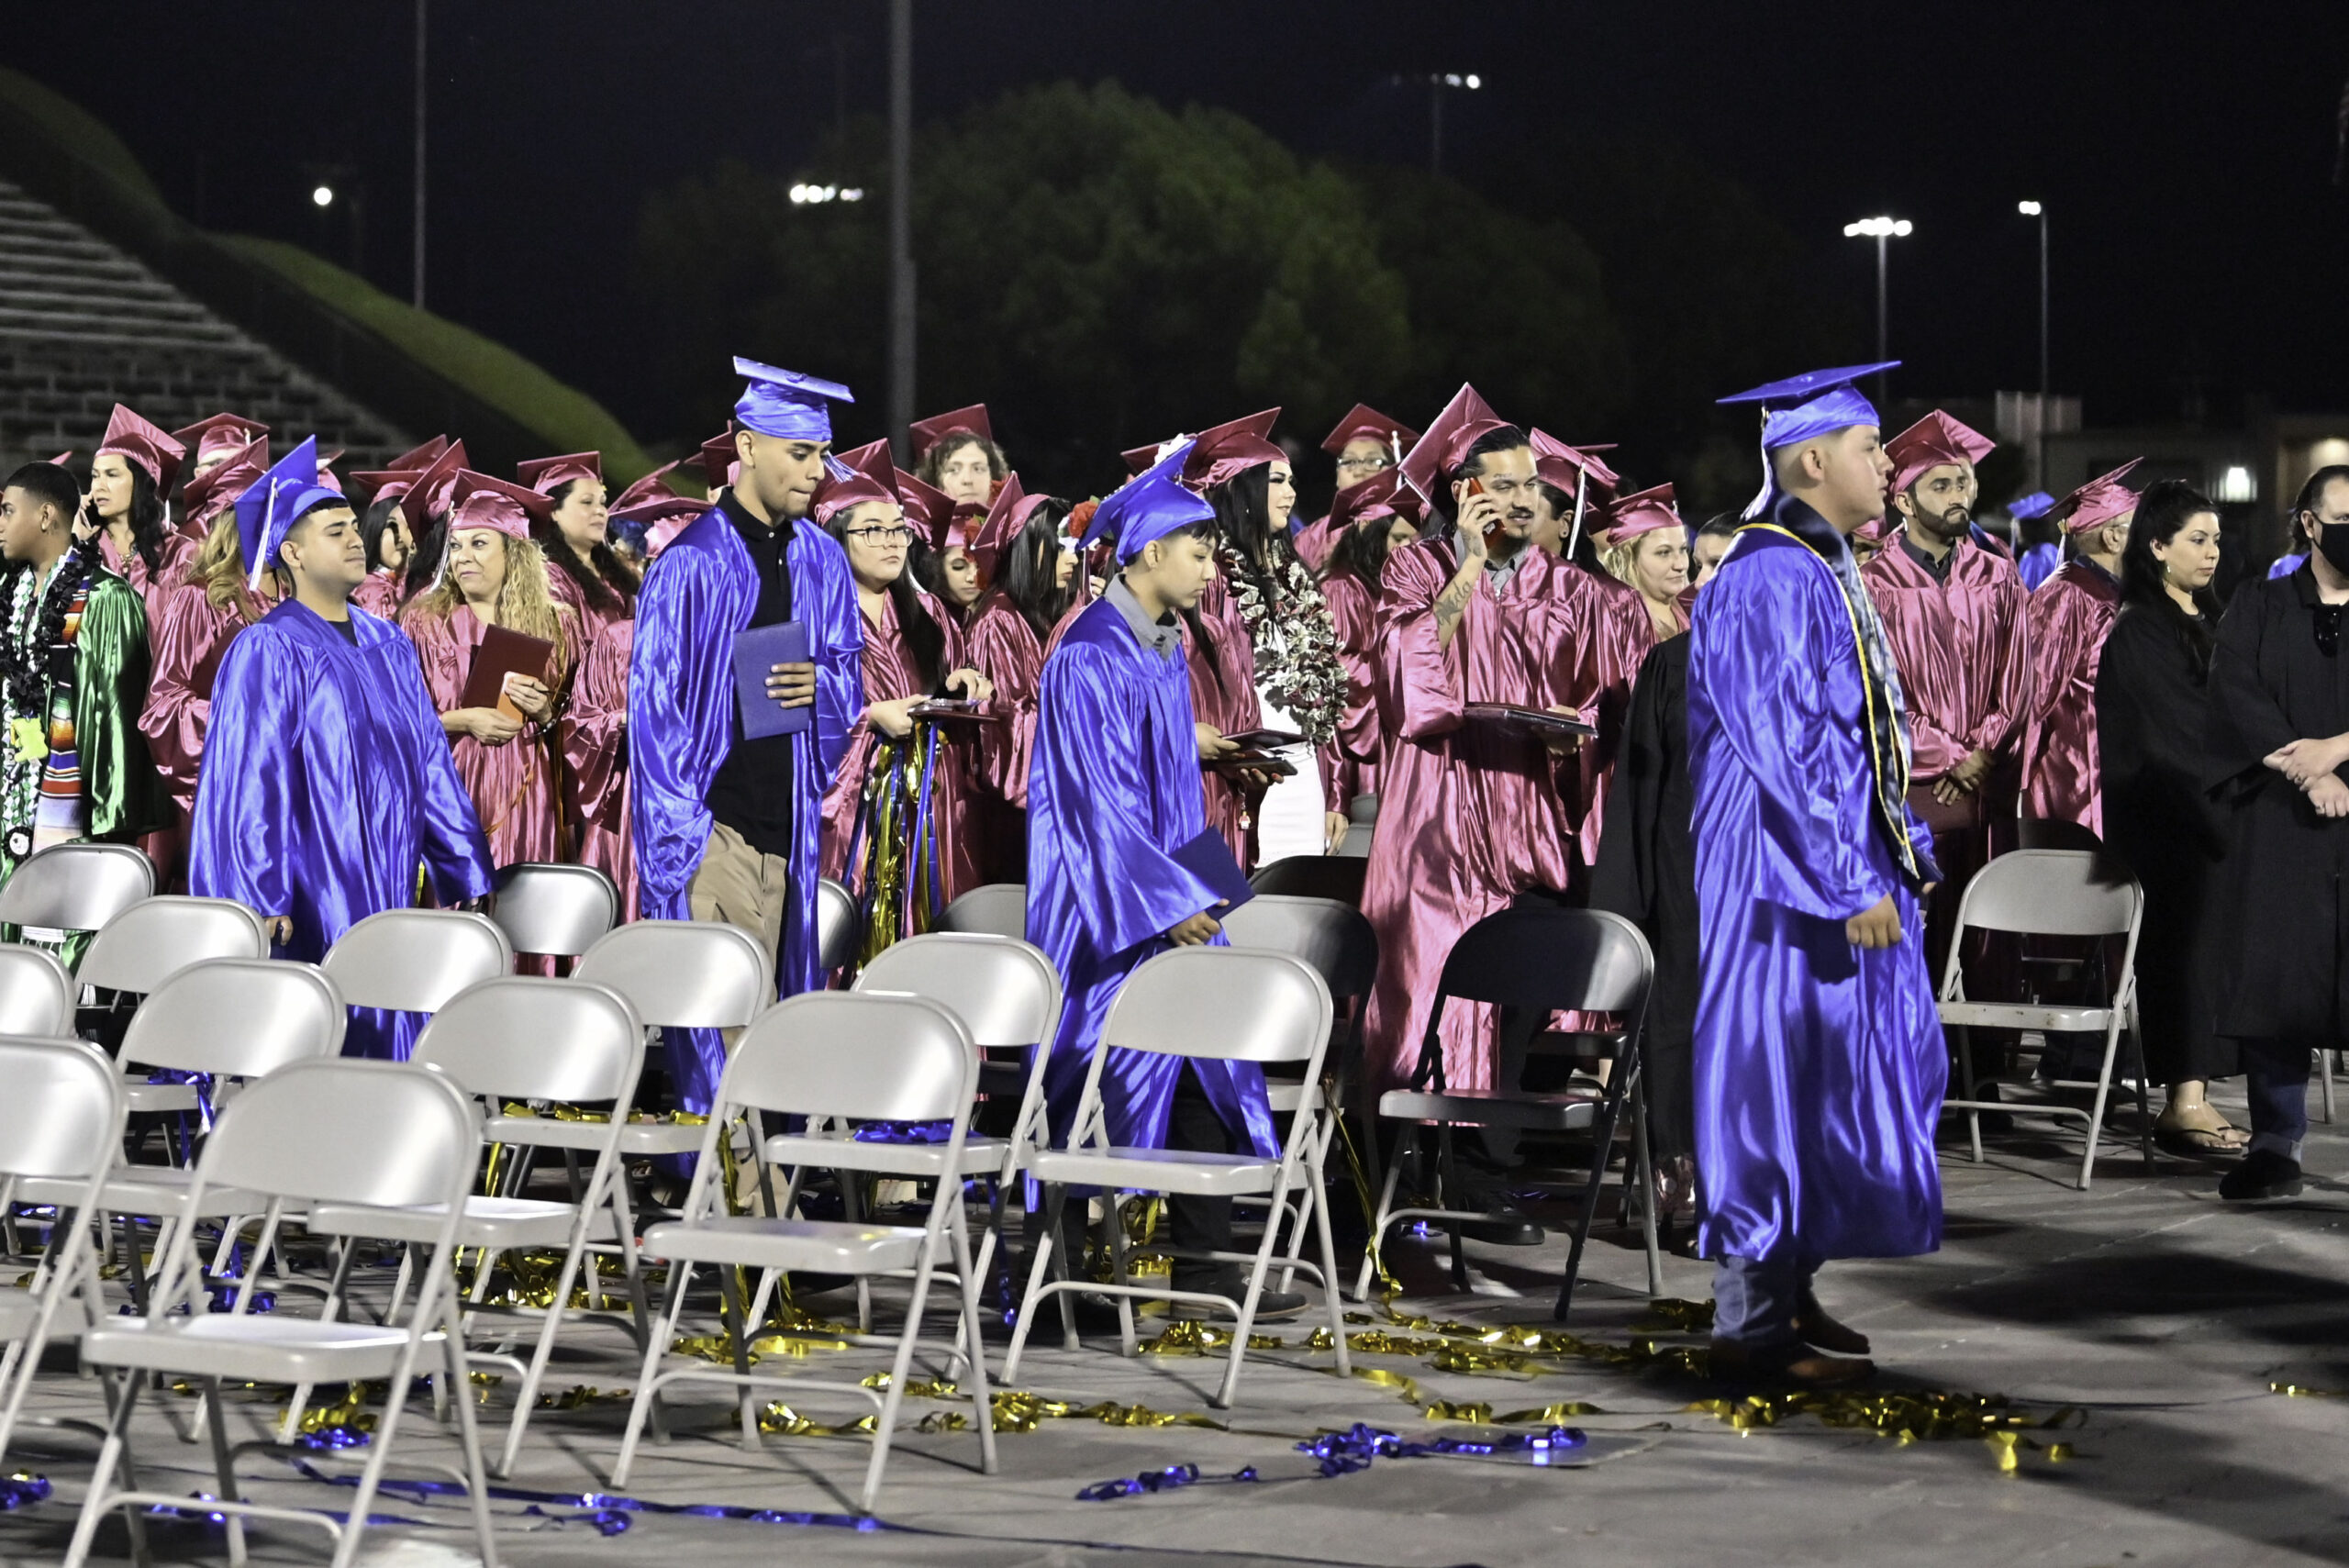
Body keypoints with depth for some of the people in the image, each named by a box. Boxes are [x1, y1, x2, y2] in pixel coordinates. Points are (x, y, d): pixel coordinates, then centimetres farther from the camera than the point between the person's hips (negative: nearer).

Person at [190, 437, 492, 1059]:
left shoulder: (388, 646, 14)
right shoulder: (269, 651, -8)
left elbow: (430, 764, 16)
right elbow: (249, 783, -14)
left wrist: (463, 872, 13)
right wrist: (260, 902, -21)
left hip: (384, 892, 7)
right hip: (308, 907, -7)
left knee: (381, 1045, 6)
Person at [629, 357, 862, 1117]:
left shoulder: (820, 561, 11)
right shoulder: (692, 565, -7)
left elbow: (849, 672, 20)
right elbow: (654, 707, -7)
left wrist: (821, 685, -5)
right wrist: (679, 827, -13)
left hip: (784, 825, 6)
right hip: (713, 820, -6)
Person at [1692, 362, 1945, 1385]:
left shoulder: (1825, 574, 14)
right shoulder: (1768, 583, -18)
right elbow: (1785, 751, -22)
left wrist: (1897, 857, 19)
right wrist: (1850, 884, -22)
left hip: (1847, 870, 10)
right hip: (1789, 878, -10)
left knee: (1827, 1083, 13)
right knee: (1781, 1081, -5)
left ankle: (1786, 1292, 21)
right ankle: (1751, 1326, 0)